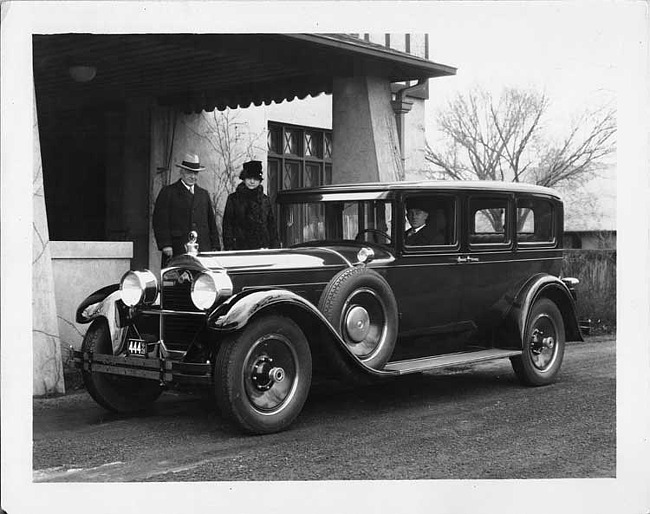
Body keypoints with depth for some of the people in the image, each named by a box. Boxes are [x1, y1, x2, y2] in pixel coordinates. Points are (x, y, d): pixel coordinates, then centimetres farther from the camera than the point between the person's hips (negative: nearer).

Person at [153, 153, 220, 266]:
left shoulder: (204, 194, 19)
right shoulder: (168, 192, 4)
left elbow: (212, 223, 19)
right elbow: (160, 222, -2)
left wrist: (215, 248, 12)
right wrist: (166, 245, -11)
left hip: (203, 251, 4)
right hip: (177, 252, -4)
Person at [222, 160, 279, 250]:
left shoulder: (265, 200, 12)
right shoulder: (233, 199, 5)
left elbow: (271, 226, 15)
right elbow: (227, 225, 3)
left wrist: (275, 247, 7)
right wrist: (229, 248, -5)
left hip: (263, 248, 2)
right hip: (240, 248, -2)